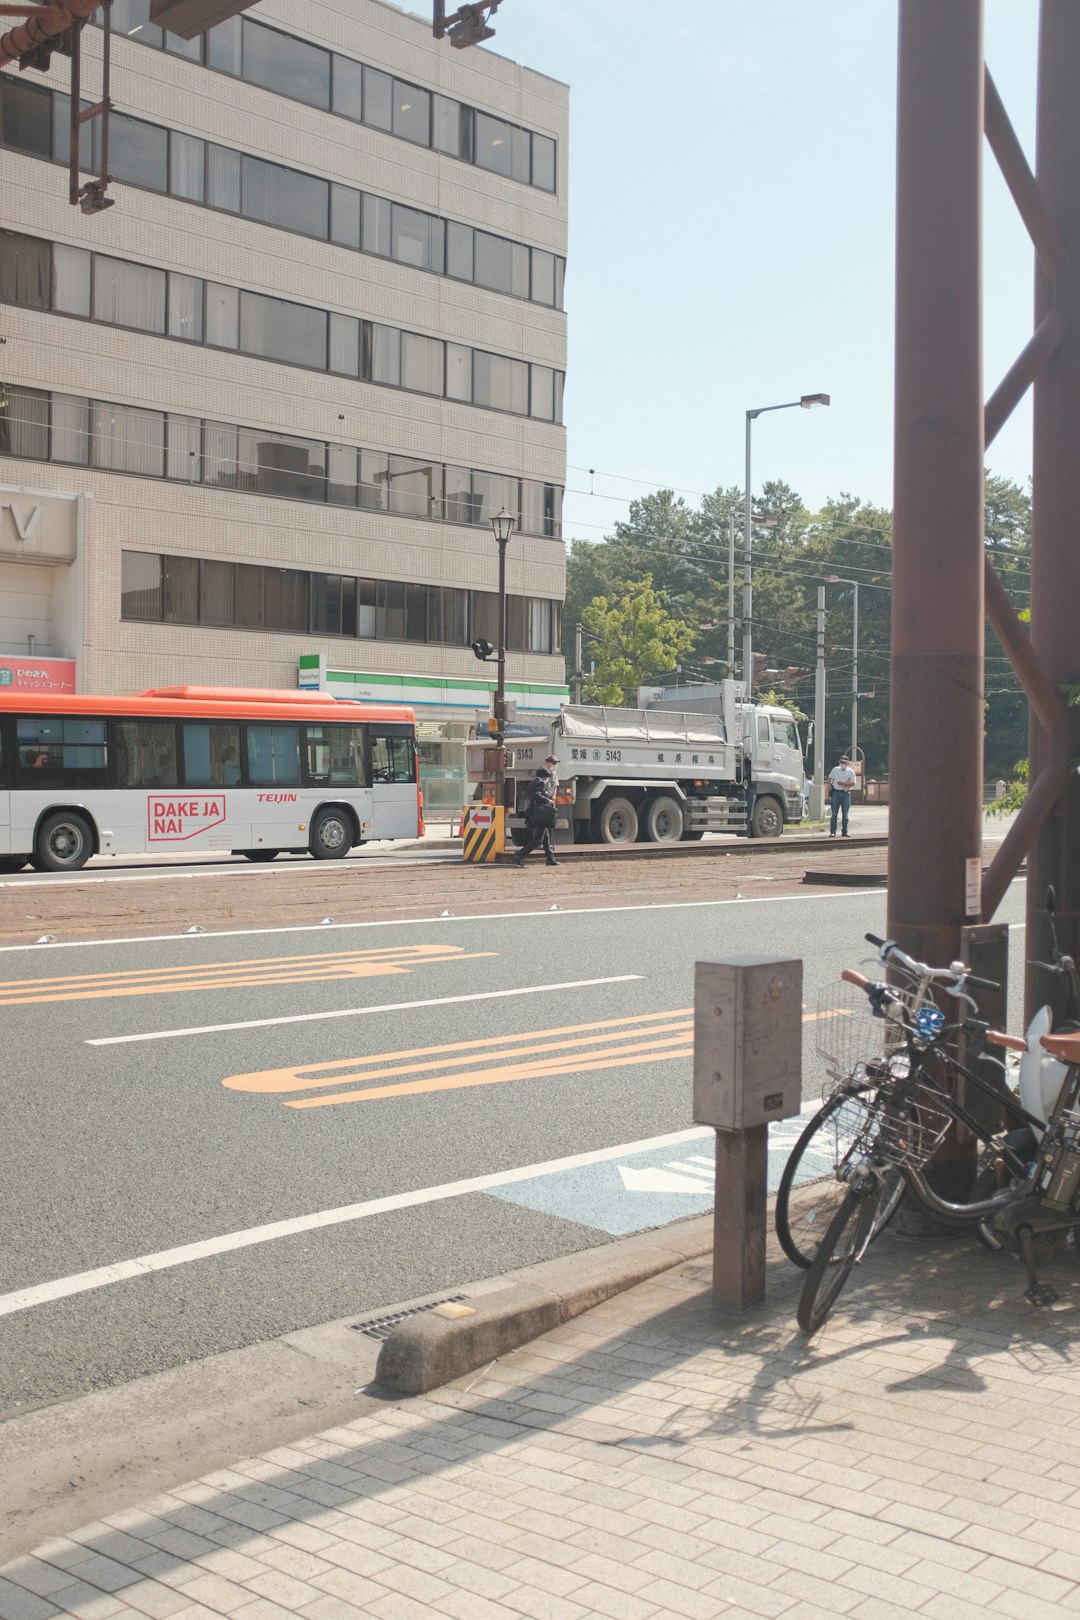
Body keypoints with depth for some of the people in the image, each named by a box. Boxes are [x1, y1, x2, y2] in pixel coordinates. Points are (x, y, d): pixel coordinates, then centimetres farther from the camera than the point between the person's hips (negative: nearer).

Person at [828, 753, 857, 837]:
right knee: (834, 813, -2)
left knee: (845, 814, 4)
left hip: (846, 794, 0)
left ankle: (845, 832, 10)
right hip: (836, 792, 0)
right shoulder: (835, 769, 7)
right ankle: (832, 831, 1)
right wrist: (830, 789, 4)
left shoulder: (851, 772, 2)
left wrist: (843, 783, -14)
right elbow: (830, 779, 16)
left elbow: (853, 783, -4)